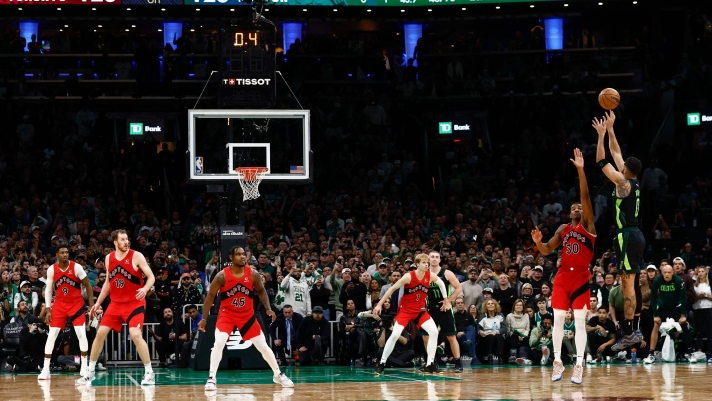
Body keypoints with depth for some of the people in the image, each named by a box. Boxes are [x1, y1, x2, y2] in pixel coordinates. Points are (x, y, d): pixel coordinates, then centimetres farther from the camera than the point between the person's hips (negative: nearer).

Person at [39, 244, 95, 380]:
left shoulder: (76, 267, -13)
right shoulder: (51, 269, -6)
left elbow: (88, 285, -5)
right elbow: (48, 290, 2)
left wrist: (92, 305, -8)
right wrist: (48, 309, -5)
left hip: (76, 304, -2)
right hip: (59, 304, 2)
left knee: (81, 334, -10)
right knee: (51, 335, -5)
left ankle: (84, 367, 2)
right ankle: (46, 369, 0)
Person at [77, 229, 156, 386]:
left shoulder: (136, 256, -11)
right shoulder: (109, 258, 5)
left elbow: (151, 277, -12)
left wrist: (145, 289, -32)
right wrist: (98, 303, 14)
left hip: (134, 303, -5)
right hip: (116, 303, 5)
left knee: (136, 335, -20)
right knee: (100, 333, 1)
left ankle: (149, 373, -9)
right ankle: (90, 372, 13)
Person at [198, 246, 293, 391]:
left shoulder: (253, 274, -11)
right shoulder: (222, 276, -17)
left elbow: (261, 291, 7)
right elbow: (210, 296, -7)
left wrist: (268, 309, -7)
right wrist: (204, 319, -10)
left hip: (247, 315, 2)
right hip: (227, 314, -2)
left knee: (263, 346, 5)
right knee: (219, 343, -23)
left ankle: (278, 375, 23)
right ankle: (212, 378, -14)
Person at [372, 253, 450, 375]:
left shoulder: (430, 276, -9)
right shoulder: (409, 276, -21)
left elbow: (441, 284, 14)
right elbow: (392, 288, -14)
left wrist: (446, 300, 13)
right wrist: (380, 304, -14)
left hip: (420, 310, 4)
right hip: (405, 309, -4)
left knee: (434, 332, -12)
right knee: (395, 335, -16)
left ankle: (430, 364, -4)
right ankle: (382, 363, -2)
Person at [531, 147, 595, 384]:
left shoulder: (587, 225, 1)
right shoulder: (563, 229, 15)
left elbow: (585, 196, -11)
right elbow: (546, 251, 13)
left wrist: (580, 170, -20)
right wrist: (538, 242, -10)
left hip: (581, 277, -4)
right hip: (563, 276, 4)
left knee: (580, 321, -4)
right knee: (558, 319, 3)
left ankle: (579, 365, -3)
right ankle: (558, 362, 12)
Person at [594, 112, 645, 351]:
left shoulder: (623, 183, -13)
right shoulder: (633, 182, 11)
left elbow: (601, 162, -12)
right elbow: (616, 153, 20)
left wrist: (601, 134, -6)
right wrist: (610, 130, 20)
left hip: (628, 237, -10)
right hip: (634, 235, 10)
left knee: (628, 284, -12)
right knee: (632, 283, 12)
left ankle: (629, 333, -16)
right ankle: (635, 329, 14)